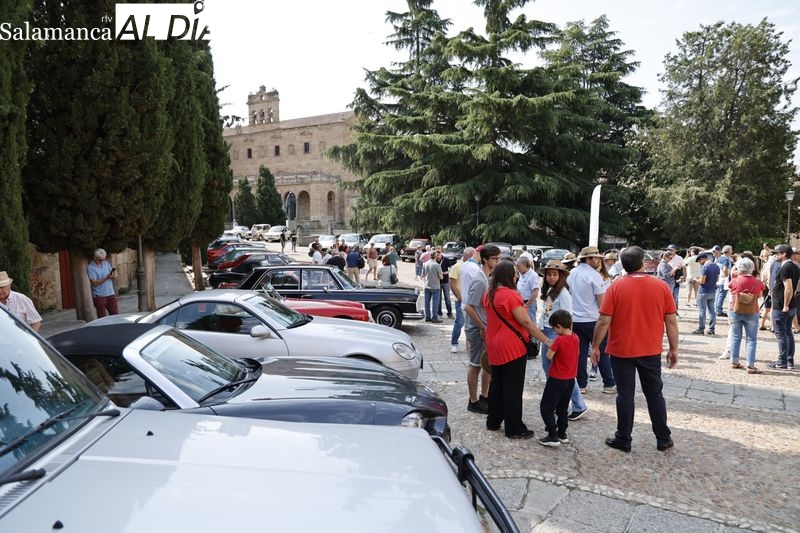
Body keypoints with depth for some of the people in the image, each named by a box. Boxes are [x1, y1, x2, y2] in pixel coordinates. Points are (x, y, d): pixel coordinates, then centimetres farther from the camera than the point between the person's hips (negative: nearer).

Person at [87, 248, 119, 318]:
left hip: (111, 294, 5)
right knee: (102, 318, 0)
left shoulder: (106, 263, 9)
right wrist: (106, 278, -27)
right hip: (99, 296, -5)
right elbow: (94, 283, -17)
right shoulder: (90, 267, -7)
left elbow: (115, 276, 10)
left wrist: (114, 274, -15)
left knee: (115, 315, 4)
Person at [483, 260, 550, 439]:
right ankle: (514, 428, 8)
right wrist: (546, 340, -16)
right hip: (512, 347, -8)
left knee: (496, 384, 18)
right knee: (513, 388, 0)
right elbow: (526, 322, -19)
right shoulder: (511, 295, -18)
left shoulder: (488, 295, 6)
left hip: (494, 347, 8)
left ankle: (493, 421, 27)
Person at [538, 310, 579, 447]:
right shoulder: (576, 338, 0)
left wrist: (551, 346, -2)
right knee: (562, 408, 20)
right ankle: (562, 434, 25)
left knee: (546, 407, 0)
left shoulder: (559, 340, -20)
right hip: (571, 379, 8)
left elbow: (548, 356, -17)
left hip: (557, 379, -7)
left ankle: (553, 437, -4)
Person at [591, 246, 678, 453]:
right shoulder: (661, 287, -5)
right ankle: (663, 438, 23)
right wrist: (673, 349, 10)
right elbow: (671, 321, -1)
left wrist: (595, 346, 0)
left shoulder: (616, 287, -11)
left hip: (622, 351, -2)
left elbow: (604, 321, -11)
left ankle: (623, 439, 15)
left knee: (625, 394, 7)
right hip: (651, 351, 2)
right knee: (654, 393, 15)